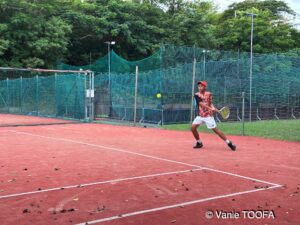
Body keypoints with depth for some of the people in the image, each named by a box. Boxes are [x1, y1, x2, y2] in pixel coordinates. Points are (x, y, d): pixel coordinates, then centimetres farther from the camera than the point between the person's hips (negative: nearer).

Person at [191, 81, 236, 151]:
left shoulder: (209, 94, -3)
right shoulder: (197, 95, -5)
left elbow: (211, 103, -2)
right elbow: (201, 104, -19)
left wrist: (214, 109, -25)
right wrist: (210, 108, -31)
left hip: (208, 115, -2)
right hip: (200, 115, 3)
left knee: (215, 129, -9)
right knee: (193, 127, -9)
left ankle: (229, 143, -1)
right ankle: (199, 143, 12)